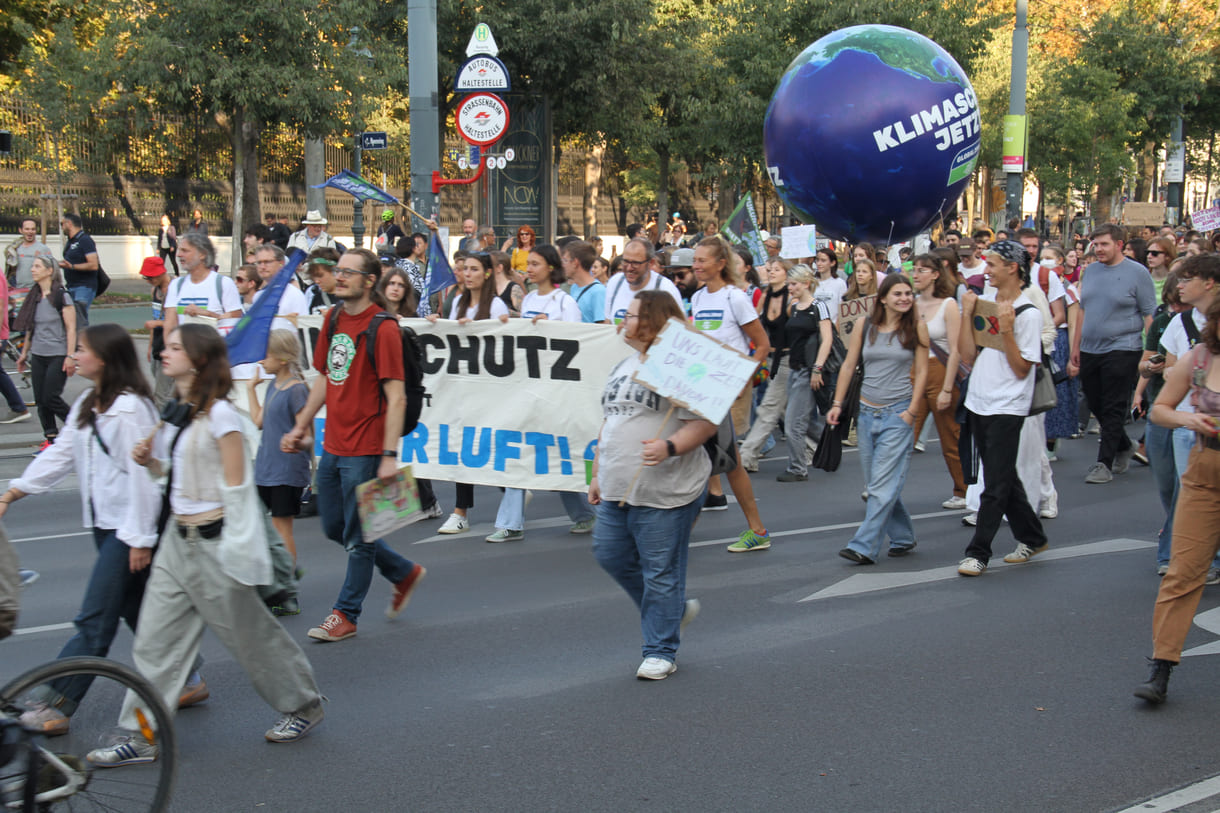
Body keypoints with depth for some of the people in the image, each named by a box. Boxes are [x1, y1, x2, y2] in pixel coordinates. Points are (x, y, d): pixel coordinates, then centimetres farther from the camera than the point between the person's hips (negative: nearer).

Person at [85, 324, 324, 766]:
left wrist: (235, 549, -17)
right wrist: (149, 460, 0)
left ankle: (303, 705, 26)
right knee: (155, 637, 5)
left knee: (249, 631, 6)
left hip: (214, 539, -8)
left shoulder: (219, 414, -16)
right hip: (178, 537, 8)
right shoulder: (176, 411, 9)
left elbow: (237, 487, -16)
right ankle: (141, 736, 11)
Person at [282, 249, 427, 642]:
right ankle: (404, 573, 34)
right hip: (332, 447, 9)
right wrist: (301, 426, 18)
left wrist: (390, 455, -22)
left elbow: (396, 397, -18)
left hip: (364, 451, -8)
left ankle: (346, 614, 18)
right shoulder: (334, 319, 8)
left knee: (357, 536, 4)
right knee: (335, 528, 18)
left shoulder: (382, 328, -16)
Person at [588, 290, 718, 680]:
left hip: (664, 491, -9)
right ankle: (674, 608, 31)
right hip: (618, 489, 9)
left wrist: (670, 447, -30)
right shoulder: (623, 366, 17)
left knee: (661, 571, -1)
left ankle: (660, 652, 11)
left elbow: (705, 423, -15)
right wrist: (597, 473, 22)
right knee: (610, 555, 12)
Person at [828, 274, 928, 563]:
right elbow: (848, 366, 8)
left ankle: (864, 547, -10)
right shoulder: (864, 327, 5)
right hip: (867, 411, 4)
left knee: (883, 485, -10)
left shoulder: (916, 328, -1)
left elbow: (921, 372, -1)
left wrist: (912, 411, -8)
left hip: (898, 414, -4)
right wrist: (837, 404, 4)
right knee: (875, 483, 9)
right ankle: (903, 538, 24)